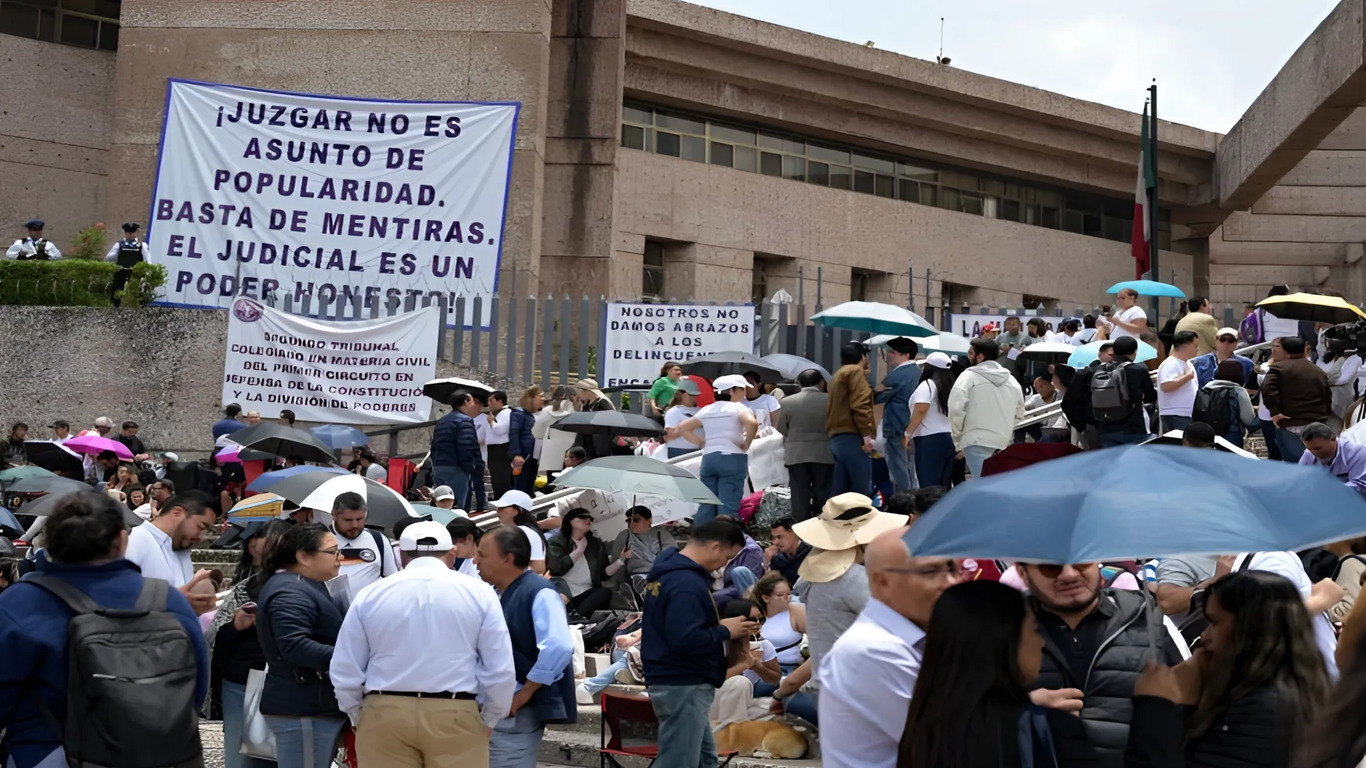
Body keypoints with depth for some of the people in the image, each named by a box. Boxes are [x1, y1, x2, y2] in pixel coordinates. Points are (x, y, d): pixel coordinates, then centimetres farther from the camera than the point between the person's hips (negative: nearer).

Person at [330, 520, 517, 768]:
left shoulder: (370, 595, 4)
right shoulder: (479, 593, 1)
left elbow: (344, 671, 6)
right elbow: (500, 671, 0)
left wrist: (360, 718, 20)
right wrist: (488, 720, 14)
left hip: (384, 714, 1)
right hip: (457, 716, -1)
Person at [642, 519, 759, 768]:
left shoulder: (669, 568, 11)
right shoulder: (687, 583, -22)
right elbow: (686, 640, -29)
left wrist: (719, 625, 6)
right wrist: (725, 631, -14)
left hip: (678, 681, 11)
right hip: (683, 685, -11)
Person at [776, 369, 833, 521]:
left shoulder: (787, 401, -4)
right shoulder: (830, 400, -5)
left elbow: (781, 429, 4)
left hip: (796, 455, 0)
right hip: (824, 454, 0)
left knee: (800, 495, 3)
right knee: (823, 494, 5)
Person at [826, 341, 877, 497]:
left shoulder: (837, 376, 25)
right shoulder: (855, 371, -3)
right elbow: (859, 404, -15)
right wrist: (866, 433, -19)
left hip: (837, 438, 9)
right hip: (852, 438, -9)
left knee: (838, 492, 6)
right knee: (861, 492, -10)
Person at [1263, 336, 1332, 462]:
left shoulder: (1278, 368, -3)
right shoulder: (1317, 371, 19)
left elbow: (1268, 389, -20)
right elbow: (1327, 397, 21)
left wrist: (1274, 411, -15)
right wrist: (1324, 417, 26)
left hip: (1291, 425, -6)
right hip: (1317, 426, 7)